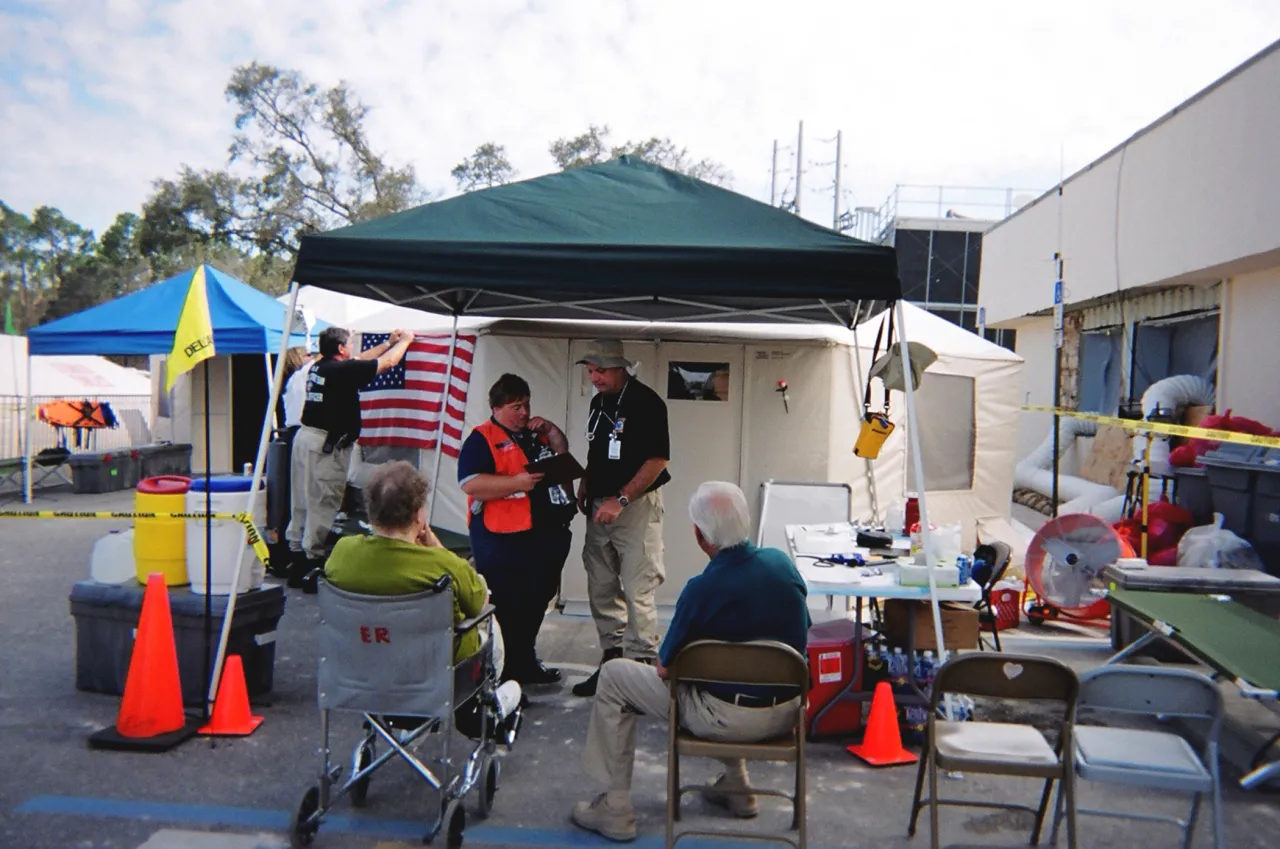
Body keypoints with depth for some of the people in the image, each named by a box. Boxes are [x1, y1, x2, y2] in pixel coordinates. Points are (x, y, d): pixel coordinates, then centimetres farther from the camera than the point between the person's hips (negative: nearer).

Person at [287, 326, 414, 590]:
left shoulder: (318, 367, 11)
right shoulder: (343, 370, -14)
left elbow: (358, 361, 26)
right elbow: (389, 361, -6)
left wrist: (388, 343, 33)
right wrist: (404, 340, 13)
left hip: (306, 436, 9)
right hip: (326, 444, -9)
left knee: (302, 503, 14)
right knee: (323, 505, -4)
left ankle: (296, 556, 22)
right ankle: (314, 562, 0)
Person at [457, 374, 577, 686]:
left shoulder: (535, 434, 16)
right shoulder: (482, 439, -8)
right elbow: (470, 484, -19)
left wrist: (551, 430, 6)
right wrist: (517, 482, -26)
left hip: (547, 538, 8)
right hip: (505, 543, -8)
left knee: (536, 605, 18)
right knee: (509, 610, -1)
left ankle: (526, 663, 33)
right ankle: (509, 672, 13)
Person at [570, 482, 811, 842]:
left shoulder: (702, 589, -22)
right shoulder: (782, 562, -5)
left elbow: (664, 669, -10)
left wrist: (666, 659, 12)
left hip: (731, 719, -6)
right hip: (787, 712, 7)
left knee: (613, 676, 6)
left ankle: (616, 809, 12)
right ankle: (736, 785, 39)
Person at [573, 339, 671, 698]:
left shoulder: (646, 402, -11)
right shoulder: (598, 402, 14)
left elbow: (658, 460, -15)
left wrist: (620, 500, -18)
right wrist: (583, 488, 9)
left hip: (636, 506, -8)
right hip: (600, 506, 8)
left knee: (637, 591, -7)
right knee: (601, 588, 10)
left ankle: (641, 665, 1)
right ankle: (612, 658, 21)